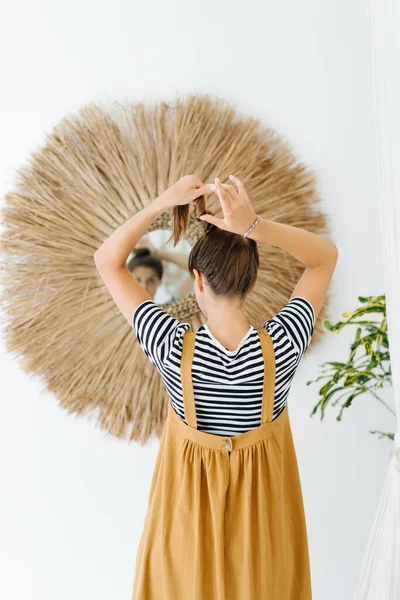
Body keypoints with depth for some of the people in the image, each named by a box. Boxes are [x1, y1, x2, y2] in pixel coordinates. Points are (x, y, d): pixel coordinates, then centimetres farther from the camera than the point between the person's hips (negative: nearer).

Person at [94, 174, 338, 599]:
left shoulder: (173, 348, -29)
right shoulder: (282, 347, -27)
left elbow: (107, 260, -17)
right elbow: (326, 256, -15)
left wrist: (162, 202, -26)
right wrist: (255, 226, -29)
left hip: (191, 494, 0)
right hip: (262, 495, 1)